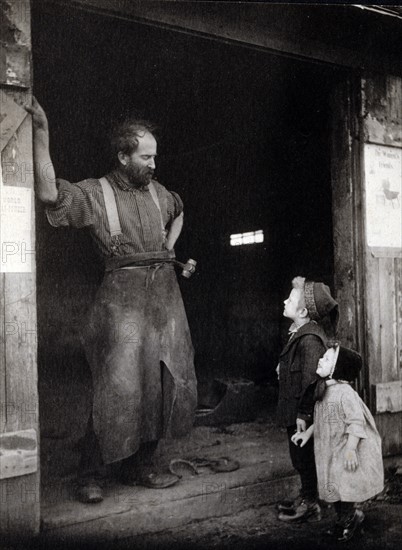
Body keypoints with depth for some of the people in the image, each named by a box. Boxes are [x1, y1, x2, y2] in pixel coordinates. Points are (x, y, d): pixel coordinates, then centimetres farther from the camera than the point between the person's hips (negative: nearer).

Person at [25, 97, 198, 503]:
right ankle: (89, 474, 8)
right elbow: (49, 193, -25)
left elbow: (179, 212, 36)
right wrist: (41, 134, -32)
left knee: (167, 382, 8)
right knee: (119, 386, -9)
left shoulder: (157, 192, 13)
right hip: (123, 297, -6)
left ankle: (138, 466, 23)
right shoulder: (94, 193, -5)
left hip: (164, 293, 7)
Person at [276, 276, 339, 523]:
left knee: (304, 458, 5)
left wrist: (303, 414, -22)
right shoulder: (301, 333, 7)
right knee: (301, 458, 20)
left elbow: (311, 379, -25)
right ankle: (306, 499, 35)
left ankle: (310, 506, 21)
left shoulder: (309, 339, -24)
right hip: (294, 411, 9)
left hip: (302, 414, -9)